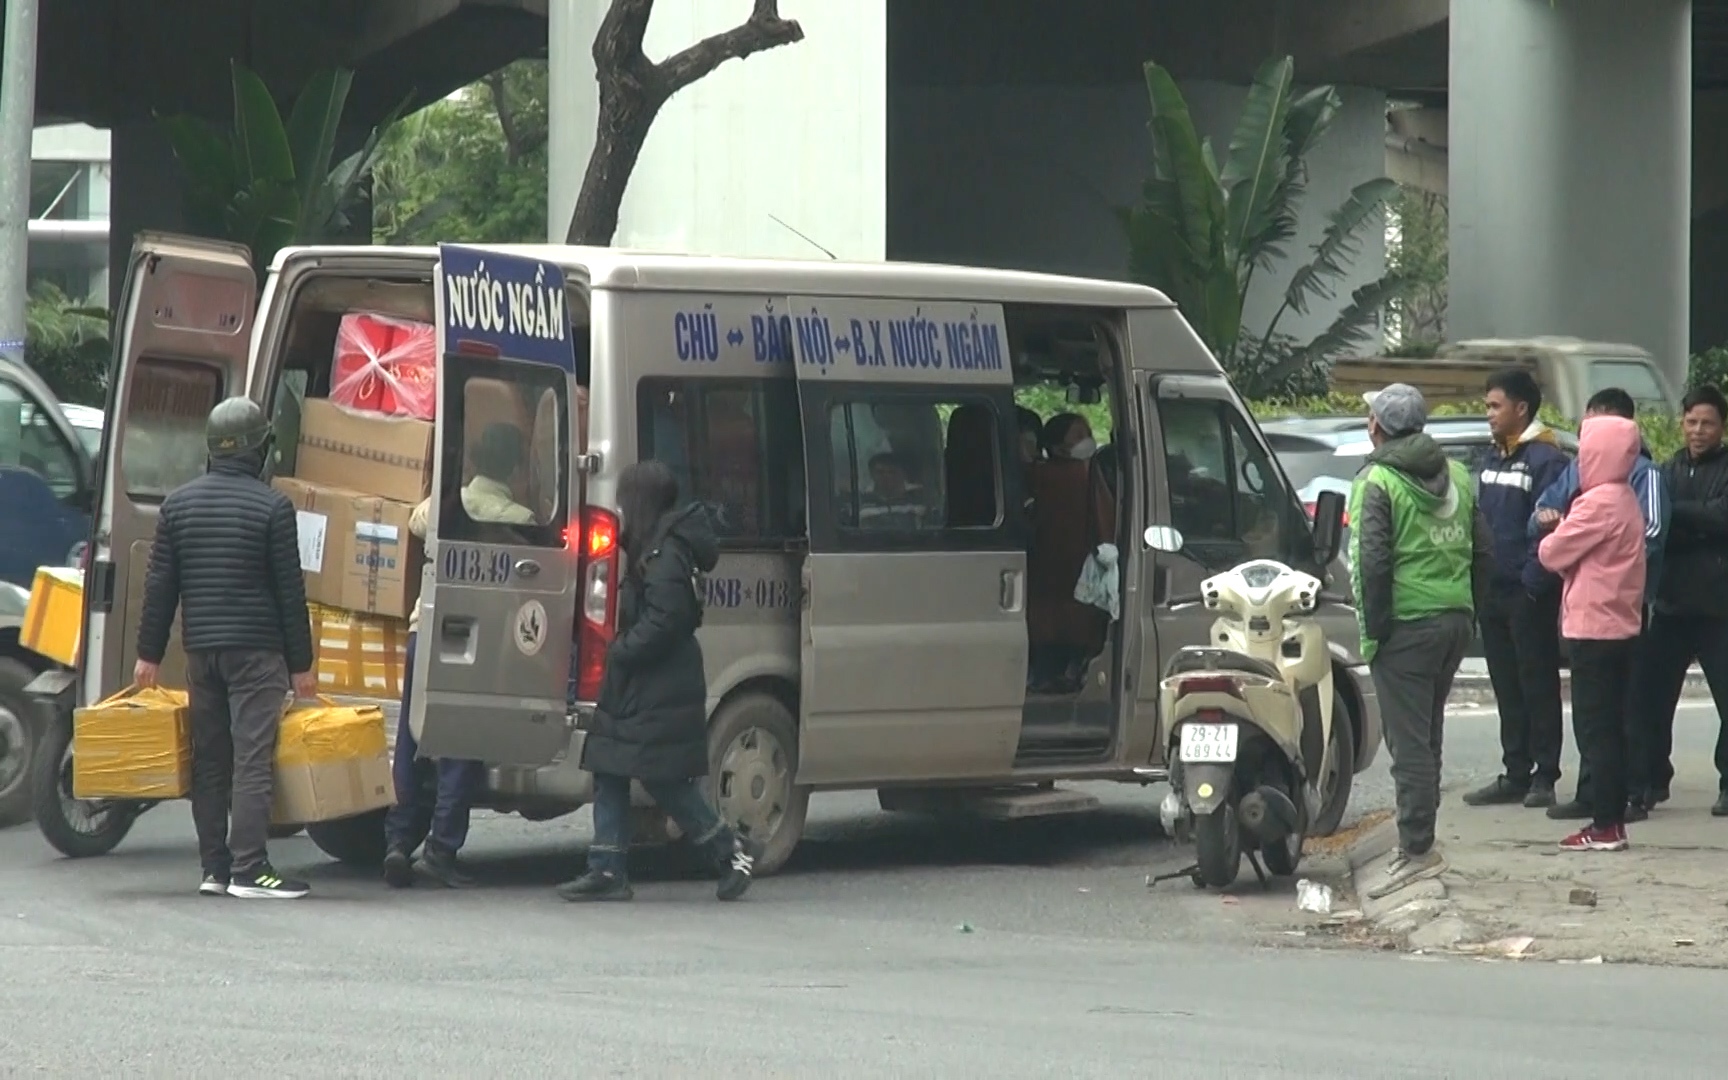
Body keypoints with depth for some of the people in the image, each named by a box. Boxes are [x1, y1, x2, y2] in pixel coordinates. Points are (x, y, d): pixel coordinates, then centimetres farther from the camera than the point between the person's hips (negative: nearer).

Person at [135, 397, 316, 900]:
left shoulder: (178, 503, 7)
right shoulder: (272, 506, -7)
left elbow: (159, 585, 8)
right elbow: (290, 591, -6)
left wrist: (150, 654, 12)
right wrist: (301, 664, -2)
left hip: (200, 649, 5)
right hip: (256, 650, -5)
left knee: (208, 760, 9)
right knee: (253, 759, -7)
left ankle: (214, 867, 9)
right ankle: (249, 870, -12)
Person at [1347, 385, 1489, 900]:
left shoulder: (1378, 482, -10)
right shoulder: (1456, 476, 12)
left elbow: (1372, 562, -18)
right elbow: (1482, 550, 13)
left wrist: (1374, 628, -10)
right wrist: (1464, 606, 17)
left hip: (1406, 626, -7)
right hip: (1454, 621, 7)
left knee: (1409, 739, -6)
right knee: (1427, 735, 17)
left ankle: (1417, 848, -9)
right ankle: (1418, 836, 23)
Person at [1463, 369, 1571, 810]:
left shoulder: (1545, 460, -12)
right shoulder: (1492, 459, 16)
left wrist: (1534, 582, -21)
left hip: (1530, 594, -8)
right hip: (1495, 592, 8)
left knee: (1538, 686, -2)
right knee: (1507, 689, 11)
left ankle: (1544, 777, 3)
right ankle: (1515, 774, 17)